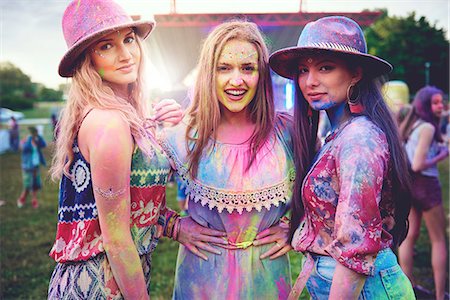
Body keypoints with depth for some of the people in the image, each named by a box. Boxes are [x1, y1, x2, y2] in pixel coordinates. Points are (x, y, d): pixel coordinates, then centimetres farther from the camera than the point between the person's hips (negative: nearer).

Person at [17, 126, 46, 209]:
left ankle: (34, 201, 18)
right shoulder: (26, 141, -10)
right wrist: (30, 138, -29)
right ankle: (22, 200, 19)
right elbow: (25, 147, -30)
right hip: (28, 167, -5)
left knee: (36, 185, 7)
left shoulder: (37, 140, 4)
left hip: (36, 166, 5)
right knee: (28, 186, -3)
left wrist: (38, 136, -16)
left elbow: (44, 145, -11)